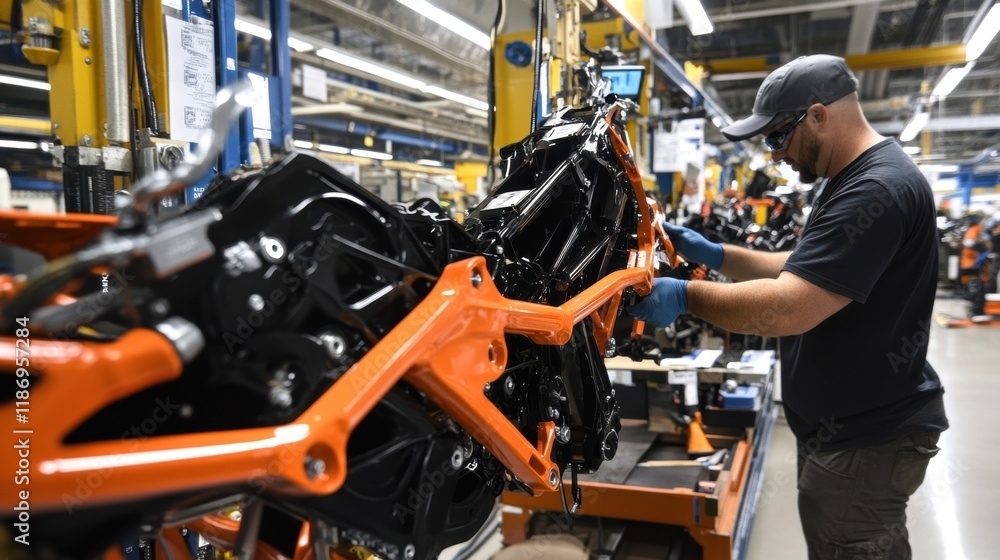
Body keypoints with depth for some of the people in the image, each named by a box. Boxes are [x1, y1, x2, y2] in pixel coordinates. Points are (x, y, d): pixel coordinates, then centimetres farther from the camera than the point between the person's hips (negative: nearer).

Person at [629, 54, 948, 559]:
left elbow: (787, 309, -32)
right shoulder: (861, 181, 11)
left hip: (865, 439, -10)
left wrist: (685, 296, -22)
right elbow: (803, 271, 17)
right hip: (851, 423, 10)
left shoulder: (877, 191, -25)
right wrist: (715, 255, 7)